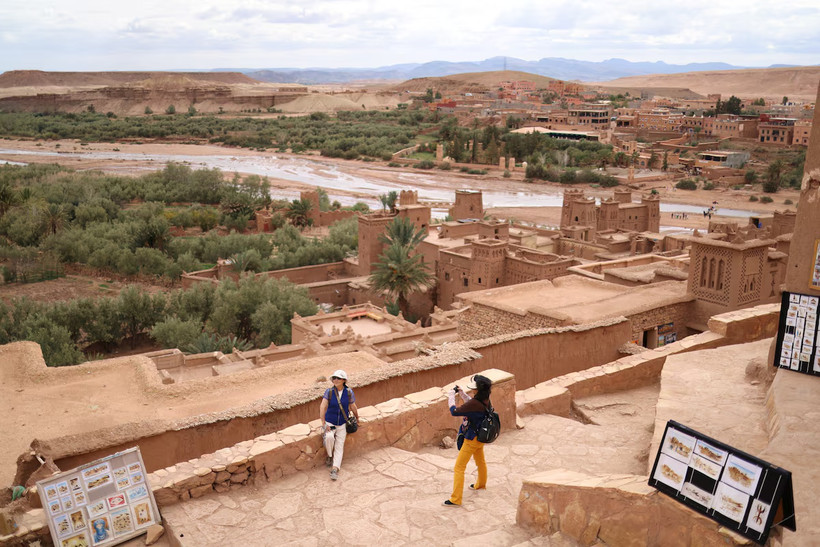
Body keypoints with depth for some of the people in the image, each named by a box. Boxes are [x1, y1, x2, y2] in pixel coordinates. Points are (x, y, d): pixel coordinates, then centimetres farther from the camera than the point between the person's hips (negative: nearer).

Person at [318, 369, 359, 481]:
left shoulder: (349, 392, -8)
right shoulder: (329, 391, -11)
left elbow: (353, 407, 6)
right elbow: (322, 407, -15)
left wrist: (357, 419, 19)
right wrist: (323, 423, -21)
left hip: (342, 425, 2)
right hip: (329, 423, -2)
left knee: (339, 447, -6)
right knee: (329, 437, -29)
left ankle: (335, 469, -8)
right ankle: (330, 456, -2)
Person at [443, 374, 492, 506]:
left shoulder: (475, 403, -33)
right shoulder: (485, 401, -6)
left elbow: (455, 412, -26)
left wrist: (451, 397, -11)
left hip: (472, 440, -9)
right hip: (480, 437, 9)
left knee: (459, 468, -2)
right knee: (480, 461, 31)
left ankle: (455, 499, 1)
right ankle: (481, 484, 56)